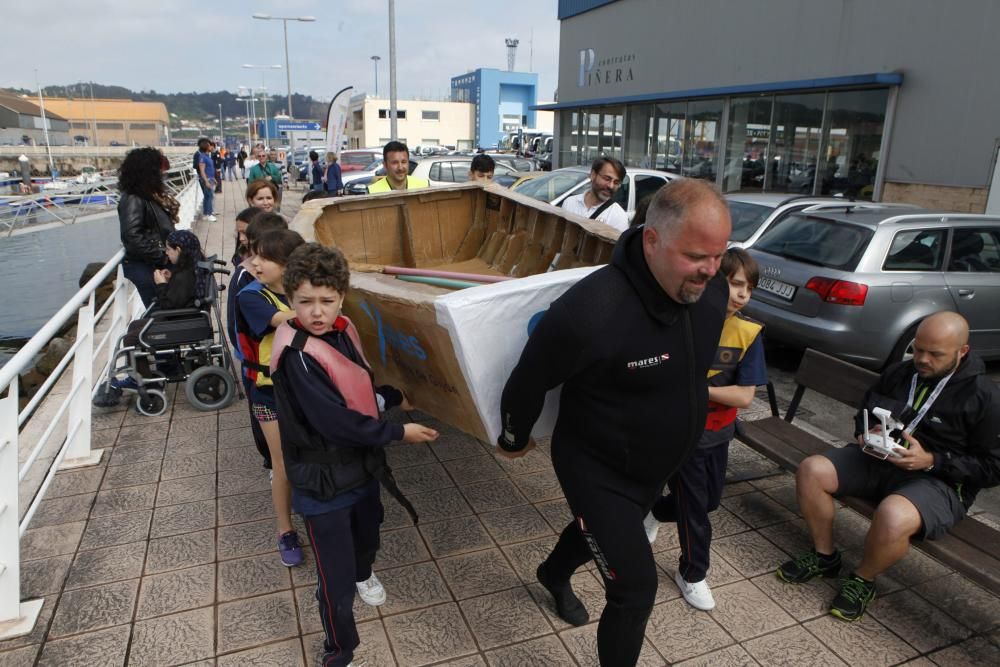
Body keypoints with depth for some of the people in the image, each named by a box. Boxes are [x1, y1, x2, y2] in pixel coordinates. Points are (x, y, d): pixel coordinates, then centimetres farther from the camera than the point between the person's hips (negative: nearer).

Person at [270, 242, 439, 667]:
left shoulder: (342, 331, -3)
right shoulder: (297, 356, -27)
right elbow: (336, 422, -29)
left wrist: (395, 398, 7)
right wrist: (397, 433, -21)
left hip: (362, 463, 8)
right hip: (324, 480, -8)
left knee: (368, 532, 32)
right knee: (337, 577, 3)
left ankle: (363, 573, 64)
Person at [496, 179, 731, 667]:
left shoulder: (712, 291, -15)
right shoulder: (591, 310, -38)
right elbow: (528, 382, -21)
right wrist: (513, 441, -5)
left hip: (658, 466, 7)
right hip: (597, 469, -7)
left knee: (603, 532, 32)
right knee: (636, 587, -3)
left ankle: (554, 574, 65)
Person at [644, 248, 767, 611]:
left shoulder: (748, 334, -11)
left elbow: (744, 396, -15)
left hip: (718, 434, 5)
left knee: (710, 499, 21)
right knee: (694, 506, 6)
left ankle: (654, 513, 48)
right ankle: (692, 574, 29)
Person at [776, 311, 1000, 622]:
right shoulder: (898, 373, 6)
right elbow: (863, 413, 22)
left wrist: (931, 461, -19)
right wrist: (864, 434, -2)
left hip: (939, 481, -5)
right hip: (878, 459, 6)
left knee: (892, 517, -38)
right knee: (811, 471, -17)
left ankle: (863, 580, -3)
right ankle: (825, 555, 6)